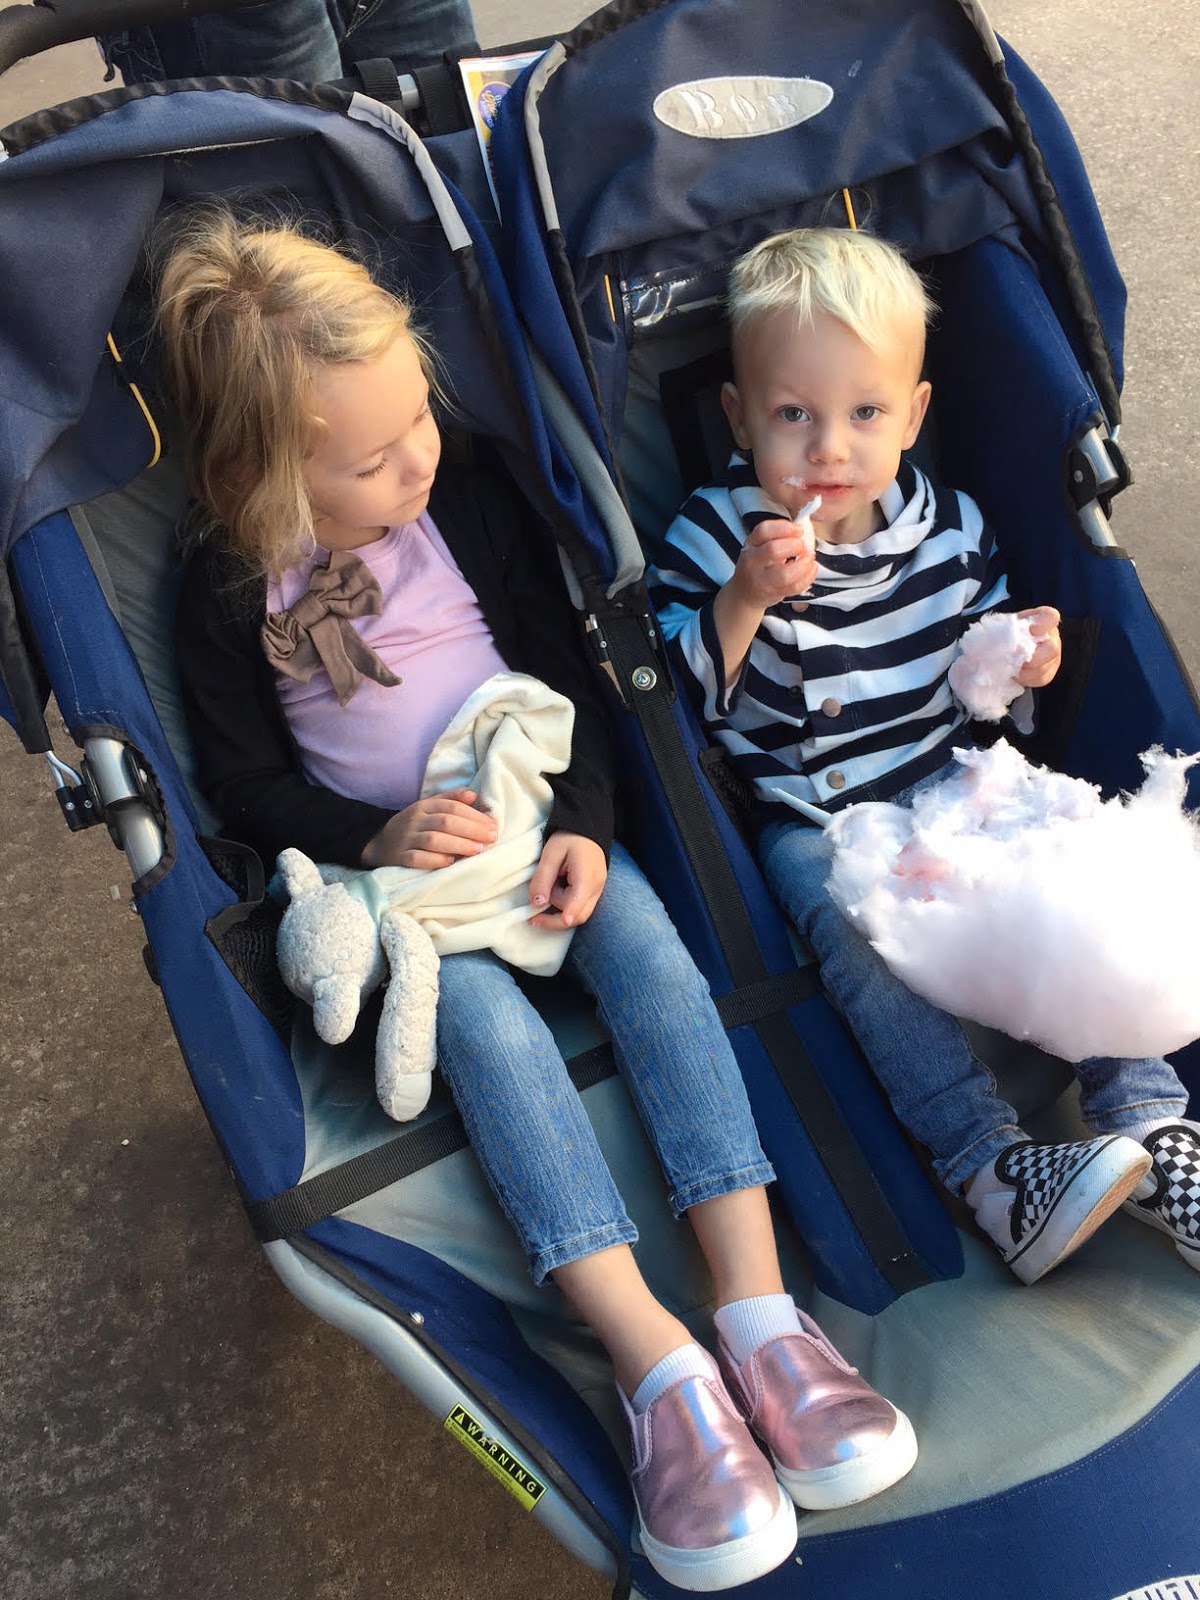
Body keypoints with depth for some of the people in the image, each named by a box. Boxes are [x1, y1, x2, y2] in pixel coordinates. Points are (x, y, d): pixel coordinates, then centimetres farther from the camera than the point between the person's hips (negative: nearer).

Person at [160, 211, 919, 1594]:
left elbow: (565, 672, 4)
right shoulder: (229, 596, -8)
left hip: (540, 820, 2)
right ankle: (657, 1363, -34)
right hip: (390, 864, -2)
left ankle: (757, 1310, -30)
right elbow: (248, 784, -1)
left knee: (648, 949, -27)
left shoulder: (470, 502, -1)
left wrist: (582, 823, -10)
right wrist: (378, 841, -18)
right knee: (487, 1024, -31)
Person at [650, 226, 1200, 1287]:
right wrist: (744, 598, -29)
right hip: (807, 814, -3)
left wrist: (1018, 665, -7)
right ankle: (992, 1166, -29)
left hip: (948, 781, 4)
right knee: (867, 941, -29)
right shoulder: (713, 538, -9)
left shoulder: (952, 528, 2)